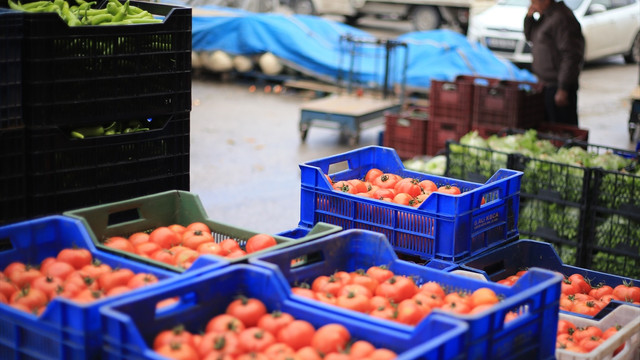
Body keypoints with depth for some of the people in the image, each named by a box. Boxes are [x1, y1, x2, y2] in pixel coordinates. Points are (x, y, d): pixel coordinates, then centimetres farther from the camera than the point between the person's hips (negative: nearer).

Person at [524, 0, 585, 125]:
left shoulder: (561, 19, -19)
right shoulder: (545, 16, 12)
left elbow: (570, 56, -22)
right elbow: (529, 36, 25)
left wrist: (563, 89, -23)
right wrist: (529, 17, 4)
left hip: (557, 86, -10)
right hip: (546, 84, 10)